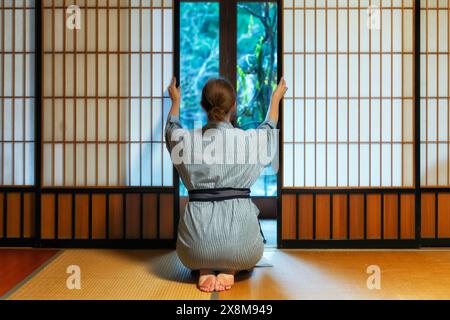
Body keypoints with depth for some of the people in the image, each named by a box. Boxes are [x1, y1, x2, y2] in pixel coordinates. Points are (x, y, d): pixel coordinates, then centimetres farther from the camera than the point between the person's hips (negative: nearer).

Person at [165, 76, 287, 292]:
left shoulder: (187, 141, -1)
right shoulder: (250, 140, -2)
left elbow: (172, 128, 26)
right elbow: (269, 128, 24)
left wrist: (176, 100, 45)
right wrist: (275, 98, 42)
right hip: (239, 238, 0)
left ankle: (205, 269, 9)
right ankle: (230, 269, 6)